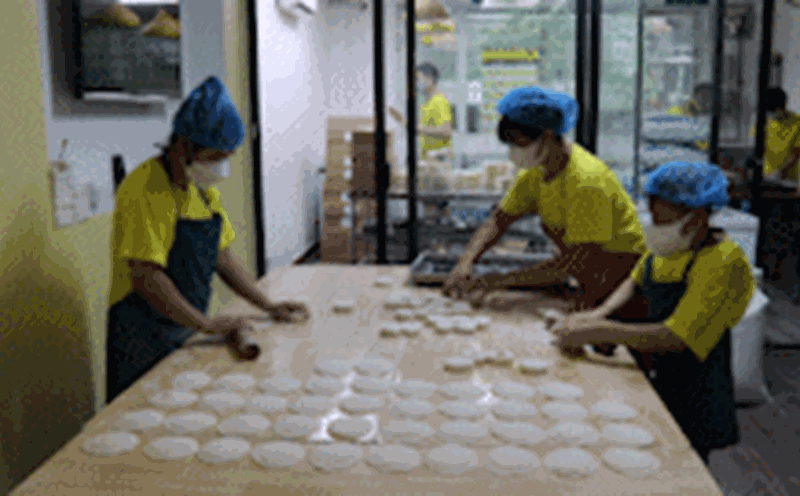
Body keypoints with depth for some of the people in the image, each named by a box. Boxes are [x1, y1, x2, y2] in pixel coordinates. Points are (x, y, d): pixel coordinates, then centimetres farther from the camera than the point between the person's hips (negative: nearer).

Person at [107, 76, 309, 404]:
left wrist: (269, 307, 10)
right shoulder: (144, 189, -17)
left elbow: (223, 258, 16)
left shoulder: (204, 189, 9)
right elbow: (145, 277, -23)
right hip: (145, 341, -7)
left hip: (188, 334, 8)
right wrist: (208, 325, -22)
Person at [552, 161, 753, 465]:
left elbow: (677, 339, -31)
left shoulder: (723, 264, -24)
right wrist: (597, 315, -6)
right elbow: (635, 286, 14)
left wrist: (597, 332, -28)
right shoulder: (669, 244, 1)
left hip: (691, 405, -7)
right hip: (655, 381, 7)